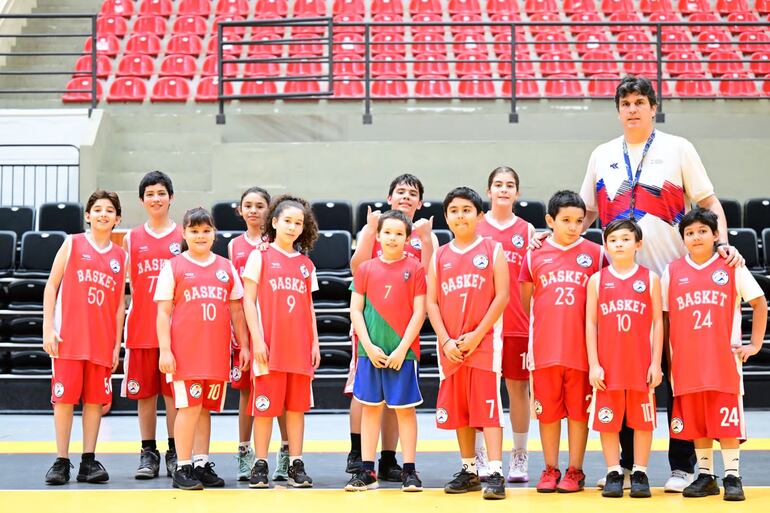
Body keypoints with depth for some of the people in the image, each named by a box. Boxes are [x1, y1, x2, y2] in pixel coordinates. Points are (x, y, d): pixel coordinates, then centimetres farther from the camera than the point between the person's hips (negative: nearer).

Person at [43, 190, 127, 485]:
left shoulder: (120, 256, 10)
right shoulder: (73, 244, 3)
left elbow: (120, 303, 12)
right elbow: (51, 286, 2)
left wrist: (117, 344, 6)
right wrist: (48, 329, -6)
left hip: (103, 341, 2)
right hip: (68, 338, -2)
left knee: (96, 399, 2)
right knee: (64, 397, -2)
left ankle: (88, 462, 8)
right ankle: (61, 461, 5)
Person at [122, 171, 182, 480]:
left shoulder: (184, 237, 5)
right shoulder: (131, 239, 10)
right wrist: (120, 330, 0)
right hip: (141, 328, 2)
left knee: (174, 392, 0)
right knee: (144, 393, 4)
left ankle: (175, 453, 9)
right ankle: (148, 454, 12)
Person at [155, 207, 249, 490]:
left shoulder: (226, 267, 12)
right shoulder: (173, 267, 3)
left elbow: (236, 310, 16)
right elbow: (163, 312, 0)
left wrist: (243, 346, 12)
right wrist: (164, 350, -7)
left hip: (217, 351, 4)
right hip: (185, 350, -4)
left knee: (205, 408, 8)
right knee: (189, 406, -7)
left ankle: (201, 464, 15)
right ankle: (182, 468, -1)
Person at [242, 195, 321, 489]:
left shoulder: (306, 264, 13)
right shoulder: (260, 256, 2)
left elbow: (309, 306, 16)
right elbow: (249, 300, -2)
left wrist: (315, 343, 9)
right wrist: (257, 339, -10)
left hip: (299, 347, 4)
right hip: (269, 347, -4)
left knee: (297, 406, 5)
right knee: (265, 406, -2)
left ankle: (296, 465, 11)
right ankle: (260, 465, 7)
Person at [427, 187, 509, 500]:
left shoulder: (492, 250, 2)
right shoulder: (440, 256, 11)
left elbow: (501, 296, -4)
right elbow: (431, 302, 7)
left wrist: (477, 335, -11)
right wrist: (446, 341, -6)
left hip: (484, 342, -4)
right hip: (451, 347, 4)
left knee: (488, 407, -9)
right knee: (458, 410, 9)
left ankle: (495, 474, -11)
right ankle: (469, 471, 19)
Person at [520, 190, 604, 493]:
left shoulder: (595, 254, 2)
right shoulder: (535, 255, 5)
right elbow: (526, 300, 15)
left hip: (581, 348, -1)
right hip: (544, 348, 1)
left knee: (579, 410, 5)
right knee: (547, 410, 8)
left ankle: (575, 471, 15)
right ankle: (550, 469, 18)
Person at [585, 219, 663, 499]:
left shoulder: (650, 278, 4)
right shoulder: (597, 280, 5)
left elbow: (658, 322, 3)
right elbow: (590, 323, 3)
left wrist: (656, 363, -2)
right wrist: (593, 364, -3)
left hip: (641, 364, 0)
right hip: (608, 365, 1)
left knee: (643, 419, 4)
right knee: (607, 420, 4)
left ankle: (640, 473, 13)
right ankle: (613, 473, 13)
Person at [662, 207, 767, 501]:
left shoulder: (731, 267, 0)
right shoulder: (672, 271, 5)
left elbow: (759, 303, 7)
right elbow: (664, 316, 10)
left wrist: (755, 344, 2)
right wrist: (664, 358, 4)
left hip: (724, 361, -2)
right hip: (686, 363, 2)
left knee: (727, 421, -3)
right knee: (695, 422, 8)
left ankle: (733, 477, 5)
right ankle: (705, 476, 18)